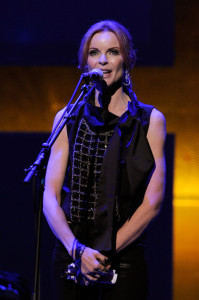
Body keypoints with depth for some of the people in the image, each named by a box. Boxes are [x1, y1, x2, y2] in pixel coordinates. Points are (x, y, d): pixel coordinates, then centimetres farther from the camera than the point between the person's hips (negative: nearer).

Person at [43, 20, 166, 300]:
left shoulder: (150, 120, 3)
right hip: (70, 255, 1)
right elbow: (50, 195, 2)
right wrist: (77, 249, -13)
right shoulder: (68, 119, 9)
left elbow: (152, 203, -2)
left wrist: (104, 254, -10)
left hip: (124, 261, -1)